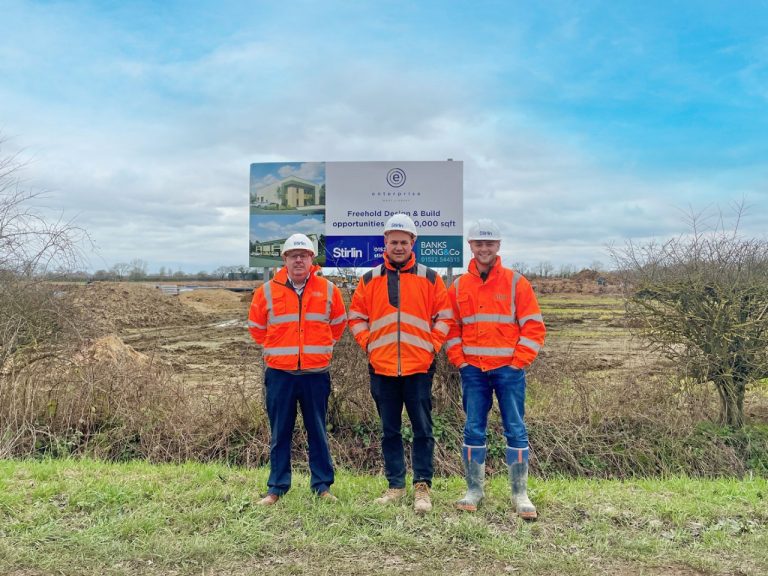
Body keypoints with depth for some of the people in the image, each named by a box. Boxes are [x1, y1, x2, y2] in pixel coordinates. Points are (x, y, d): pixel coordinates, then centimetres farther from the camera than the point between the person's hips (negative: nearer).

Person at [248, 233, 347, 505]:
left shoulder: (328, 290, 3)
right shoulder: (268, 290, 1)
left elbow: (339, 323, 17)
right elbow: (256, 325, 15)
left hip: (316, 374, 0)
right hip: (279, 374, 0)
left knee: (318, 432, 9)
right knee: (279, 434, 8)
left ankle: (322, 486, 20)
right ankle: (276, 488, 18)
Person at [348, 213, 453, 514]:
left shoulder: (430, 278, 3)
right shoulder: (370, 279, 7)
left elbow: (444, 317, 5)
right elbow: (356, 316, 13)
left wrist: (432, 346, -3)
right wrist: (368, 345, 3)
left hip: (419, 367, -2)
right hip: (381, 368, 2)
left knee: (422, 430, 2)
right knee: (389, 431, 11)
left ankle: (422, 486, 14)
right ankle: (395, 486, 22)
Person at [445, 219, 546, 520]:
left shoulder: (516, 282, 0)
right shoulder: (459, 286, 7)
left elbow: (533, 326, -1)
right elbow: (450, 327, 11)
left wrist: (518, 361, -6)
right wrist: (459, 360, 1)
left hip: (509, 369, -2)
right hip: (473, 370, 2)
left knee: (516, 430, 2)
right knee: (473, 430, 7)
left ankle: (520, 494, 12)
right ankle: (474, 489, 18)